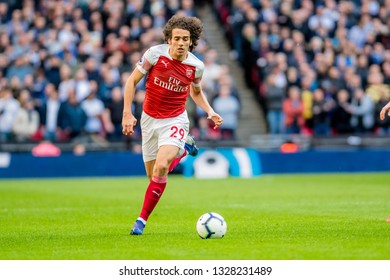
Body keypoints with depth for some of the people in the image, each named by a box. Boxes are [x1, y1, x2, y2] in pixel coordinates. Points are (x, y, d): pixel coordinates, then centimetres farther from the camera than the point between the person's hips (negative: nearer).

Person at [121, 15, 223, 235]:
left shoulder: (197, 66, -7)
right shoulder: (155, 54, -14)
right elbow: (132, 81, -4)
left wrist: (210, 111, -2)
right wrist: (127, 113, -12)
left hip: (175, 120, -1)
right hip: (149, 119, 1)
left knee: (161, 167, -25)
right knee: (153, 175, 9)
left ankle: (142, 220, -14)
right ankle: (184, 149, 41)